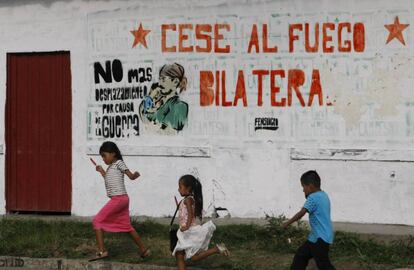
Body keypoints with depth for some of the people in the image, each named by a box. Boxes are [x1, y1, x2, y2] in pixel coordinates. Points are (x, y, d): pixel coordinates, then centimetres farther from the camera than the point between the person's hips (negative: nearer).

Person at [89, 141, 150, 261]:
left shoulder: (119, 163, -6)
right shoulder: (111, 167, 19)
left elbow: (130, 176, -13)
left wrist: (136, 175, -33)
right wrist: (101, 171, 33)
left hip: (119, 199, -10)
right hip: (122, 199, 10)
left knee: (97, 221, -9)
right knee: (126, 226, 17)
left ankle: (102, 251, -16)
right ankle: (143, 250, 23)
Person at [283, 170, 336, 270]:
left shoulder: (313, 198, -18)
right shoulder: (323, 195, 10)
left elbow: (301, 214, -21)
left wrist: (287, 223, -9)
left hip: (320, 238, -10)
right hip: (316, 236, 10)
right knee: (301, 255, 17)